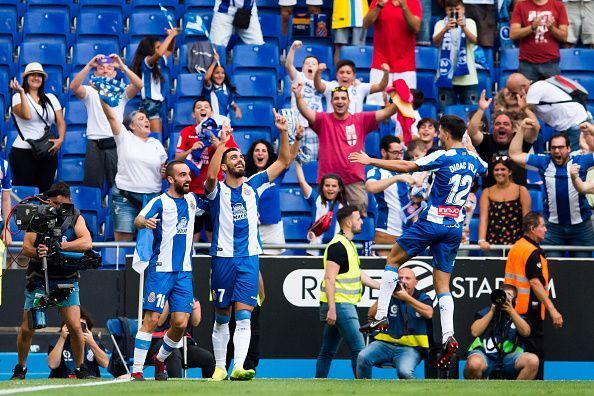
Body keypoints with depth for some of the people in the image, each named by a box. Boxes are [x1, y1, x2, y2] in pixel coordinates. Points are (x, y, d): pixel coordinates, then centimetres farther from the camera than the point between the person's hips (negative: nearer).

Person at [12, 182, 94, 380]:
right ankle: (20, 369, 18)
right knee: (27, 328, -1)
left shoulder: (75, 217, 0)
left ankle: (80, 368, 5)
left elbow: (86, 242, -16)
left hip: (67, 280, 0)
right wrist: (38, 252, -30)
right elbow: (26, 246, -8)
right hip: (38, 279, 0)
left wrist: (59, 246, -28)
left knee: (75, 326, -11)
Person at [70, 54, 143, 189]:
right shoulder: (90, 91, 9)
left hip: (115, 144, 0)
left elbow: (139, 85, -9)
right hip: (94, 145, 0)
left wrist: (123, 67, -20)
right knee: (92, 186, 3)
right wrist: (89, 66, -22)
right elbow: (74, 87, -12)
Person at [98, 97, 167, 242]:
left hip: (152, 197, 3)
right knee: (124, 240, -6)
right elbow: (111, 116, -6)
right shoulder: (124, 138, 5)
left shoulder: (156, 144, 15)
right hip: (125, 197, -3)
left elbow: (163, 171, 17)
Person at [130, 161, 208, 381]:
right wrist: (144, 222, -44)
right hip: (161, 270, -5)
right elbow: (138, 220, -19)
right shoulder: (160, 202, -5)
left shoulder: (192, 200, 13)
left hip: (184, 272, 5)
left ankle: (160, 359, 23)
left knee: (181, 323, -1)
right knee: (151, 320, -10)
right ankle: (136, 371, -8)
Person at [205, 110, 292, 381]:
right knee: (221, 318, 7)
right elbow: (210, 175, -25)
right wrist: (222, 144, -28)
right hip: (222, 258, -1)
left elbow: (283, 162, 8)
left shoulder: (253, 185, 10)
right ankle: (219, 367, 18)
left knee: (243, 317, -11)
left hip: (249, 258, 2)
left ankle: (238, 367, -21)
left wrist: (283, 133, -6)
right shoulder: (217, 190, 0)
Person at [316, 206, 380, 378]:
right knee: (358, 349, -9)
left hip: (344, 306, 10)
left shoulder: (348, 244, 18)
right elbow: (329, 279, -20)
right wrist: (331, 309, -24)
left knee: (328, 351, 10)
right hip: (339, 305, -10)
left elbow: (358, 274, 24)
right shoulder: (338, 246, -14)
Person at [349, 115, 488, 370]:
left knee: (393, 259, 13)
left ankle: (381, 317, 6)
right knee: (443, 285, 6)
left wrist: (370, 161, -9)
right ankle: (448, 337, -13)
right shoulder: (473, 160, 7)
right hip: (455, 227, 6)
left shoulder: (442, 157, -12)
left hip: (432, 222, -6)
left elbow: (406, 167, -16)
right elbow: (486, 170, 32)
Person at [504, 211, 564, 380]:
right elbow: (535, 283, -23)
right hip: (530, 309, -9)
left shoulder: (516, 247, 13)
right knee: (535, 352, -6)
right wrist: (552, 310, -25)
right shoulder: (532, 252, -16)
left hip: (514, 308, 9)